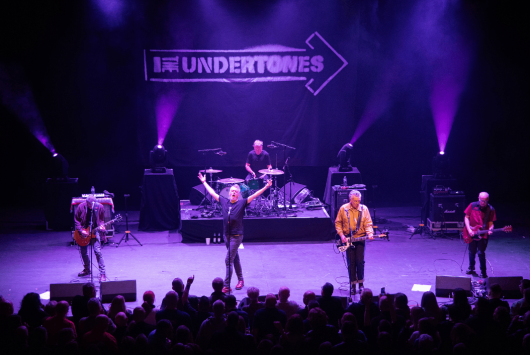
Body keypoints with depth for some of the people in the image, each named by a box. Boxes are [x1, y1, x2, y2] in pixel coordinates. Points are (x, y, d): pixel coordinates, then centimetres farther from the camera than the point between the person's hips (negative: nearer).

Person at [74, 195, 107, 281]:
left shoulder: (99, 207, -11)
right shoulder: (81, 206, -11)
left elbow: (101, 219, 3)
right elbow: (76, 220, -2)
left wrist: (101, 226, -17)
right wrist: (81, 230, -12)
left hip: (95, 231, -2)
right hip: (83, 231, 2)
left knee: (97, 251, -15)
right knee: (83, 252, 11)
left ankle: (102, 273, -12)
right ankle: (87, 270, 35)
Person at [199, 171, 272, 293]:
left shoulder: (242, 203, -7)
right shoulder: (224, 201, 5)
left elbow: (254, 195, -15)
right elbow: (212, 193, 15)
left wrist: (266, 187, -24)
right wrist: (204, 182, 22)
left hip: (237, 236, -5)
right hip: (227, 236, 5)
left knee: (228, 260, -11)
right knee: (235, 259, 18)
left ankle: (226, 286, -9)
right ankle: (240, 280, 32)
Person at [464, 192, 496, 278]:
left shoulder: (490, 210, -6)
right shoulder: (473, 205, -4)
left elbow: (491, 222, -1)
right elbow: (466, 217, 0)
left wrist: (490, 229, -22)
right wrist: (469, 230, -11)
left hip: (483, 235, -2)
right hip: (472, 234, 2)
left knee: (481, 253, -9)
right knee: (472, 252, 15)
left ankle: (483, 272, 4)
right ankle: (471, 268, 37)